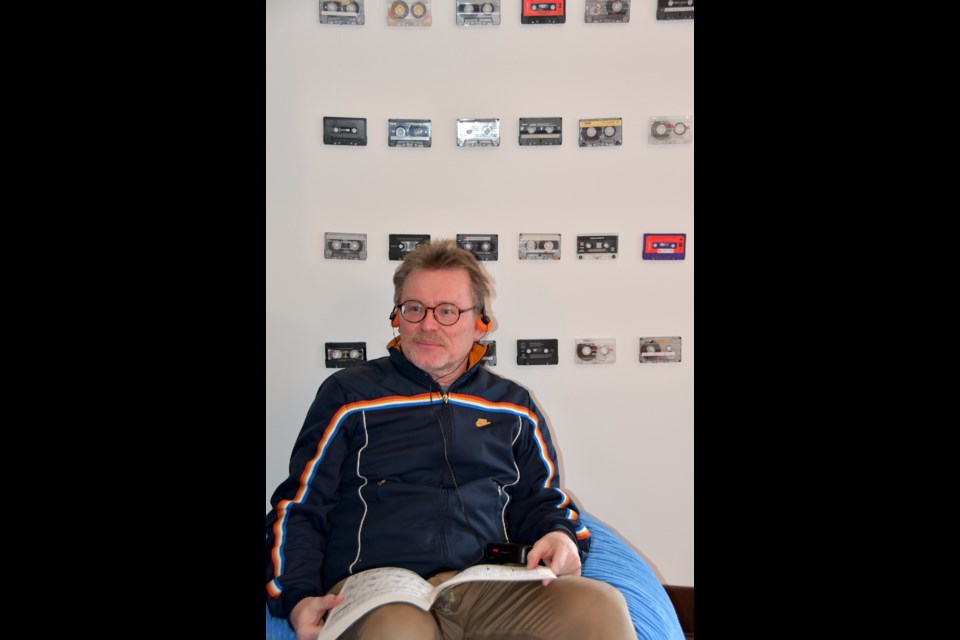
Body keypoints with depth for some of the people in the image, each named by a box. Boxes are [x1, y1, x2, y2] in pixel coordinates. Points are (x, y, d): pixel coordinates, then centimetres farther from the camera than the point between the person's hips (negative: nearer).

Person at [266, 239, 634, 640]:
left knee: (600, 605, -27)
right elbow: (298, 507, 10)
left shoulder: (513, 406, 20)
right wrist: (297, 598, -7)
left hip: (490, 586, 3)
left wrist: (561, 535, 3)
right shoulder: (348, 393, 12)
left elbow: (539, 498, 26)